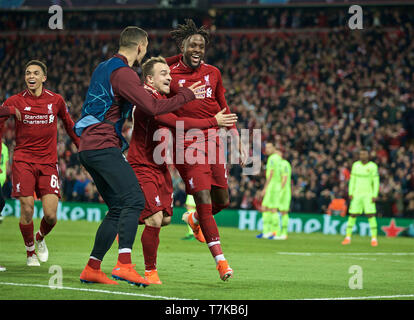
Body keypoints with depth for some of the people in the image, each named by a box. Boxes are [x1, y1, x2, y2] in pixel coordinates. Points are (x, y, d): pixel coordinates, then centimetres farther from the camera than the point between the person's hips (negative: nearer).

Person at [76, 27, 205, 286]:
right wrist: (188, 95, -7)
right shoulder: (122, 73, -11)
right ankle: (124, 265, -29)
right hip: (103, 146, -10)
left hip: (89, 148, 10)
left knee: (118, 208, 11)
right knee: (134, 199, -18)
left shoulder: (105, 67, 20)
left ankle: (92, 269, 10)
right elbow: (153, 107, -17)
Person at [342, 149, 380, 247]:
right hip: (356, 194, 3)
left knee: (371, 215, -10)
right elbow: (352, 180, 7)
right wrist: (350, 193, 0)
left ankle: (374, 238, -6)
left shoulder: (373, 166, -6)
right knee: (352, 215, 1)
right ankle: (348, 237, 9)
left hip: (368, 194, -3)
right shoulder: (356, 165, 4)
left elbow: (376, 181, -7)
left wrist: (375, 195, -14)